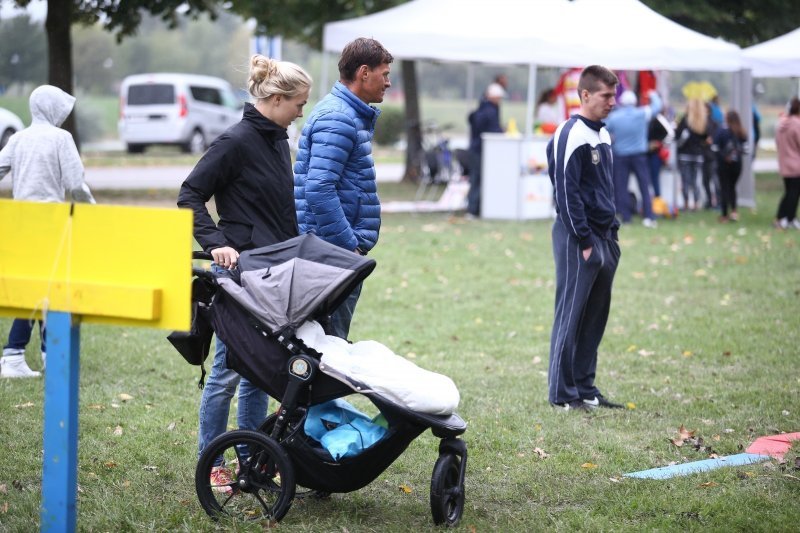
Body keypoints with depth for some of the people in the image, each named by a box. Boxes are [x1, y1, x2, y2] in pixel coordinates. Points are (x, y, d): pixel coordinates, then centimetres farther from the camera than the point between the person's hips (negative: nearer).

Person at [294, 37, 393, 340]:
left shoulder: (351, 115, 17)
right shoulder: (338, 120, -16)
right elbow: (319, 190, -24)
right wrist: (349, 246, -21)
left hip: (339, 248, 10)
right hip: (335, 249, -10)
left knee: (332, 339, 13)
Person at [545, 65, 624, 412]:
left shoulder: (602, 136, 15)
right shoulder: (572, 136, -12)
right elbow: (566, 193, -16)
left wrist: (612, 232, 16)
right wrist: (584, 242, -16)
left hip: (604, 238, 9)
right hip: (578, 240, -9)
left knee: (595, 316, 11)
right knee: (571, 315, -4)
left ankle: (585, 388, 17)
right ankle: (562, 393, 1)